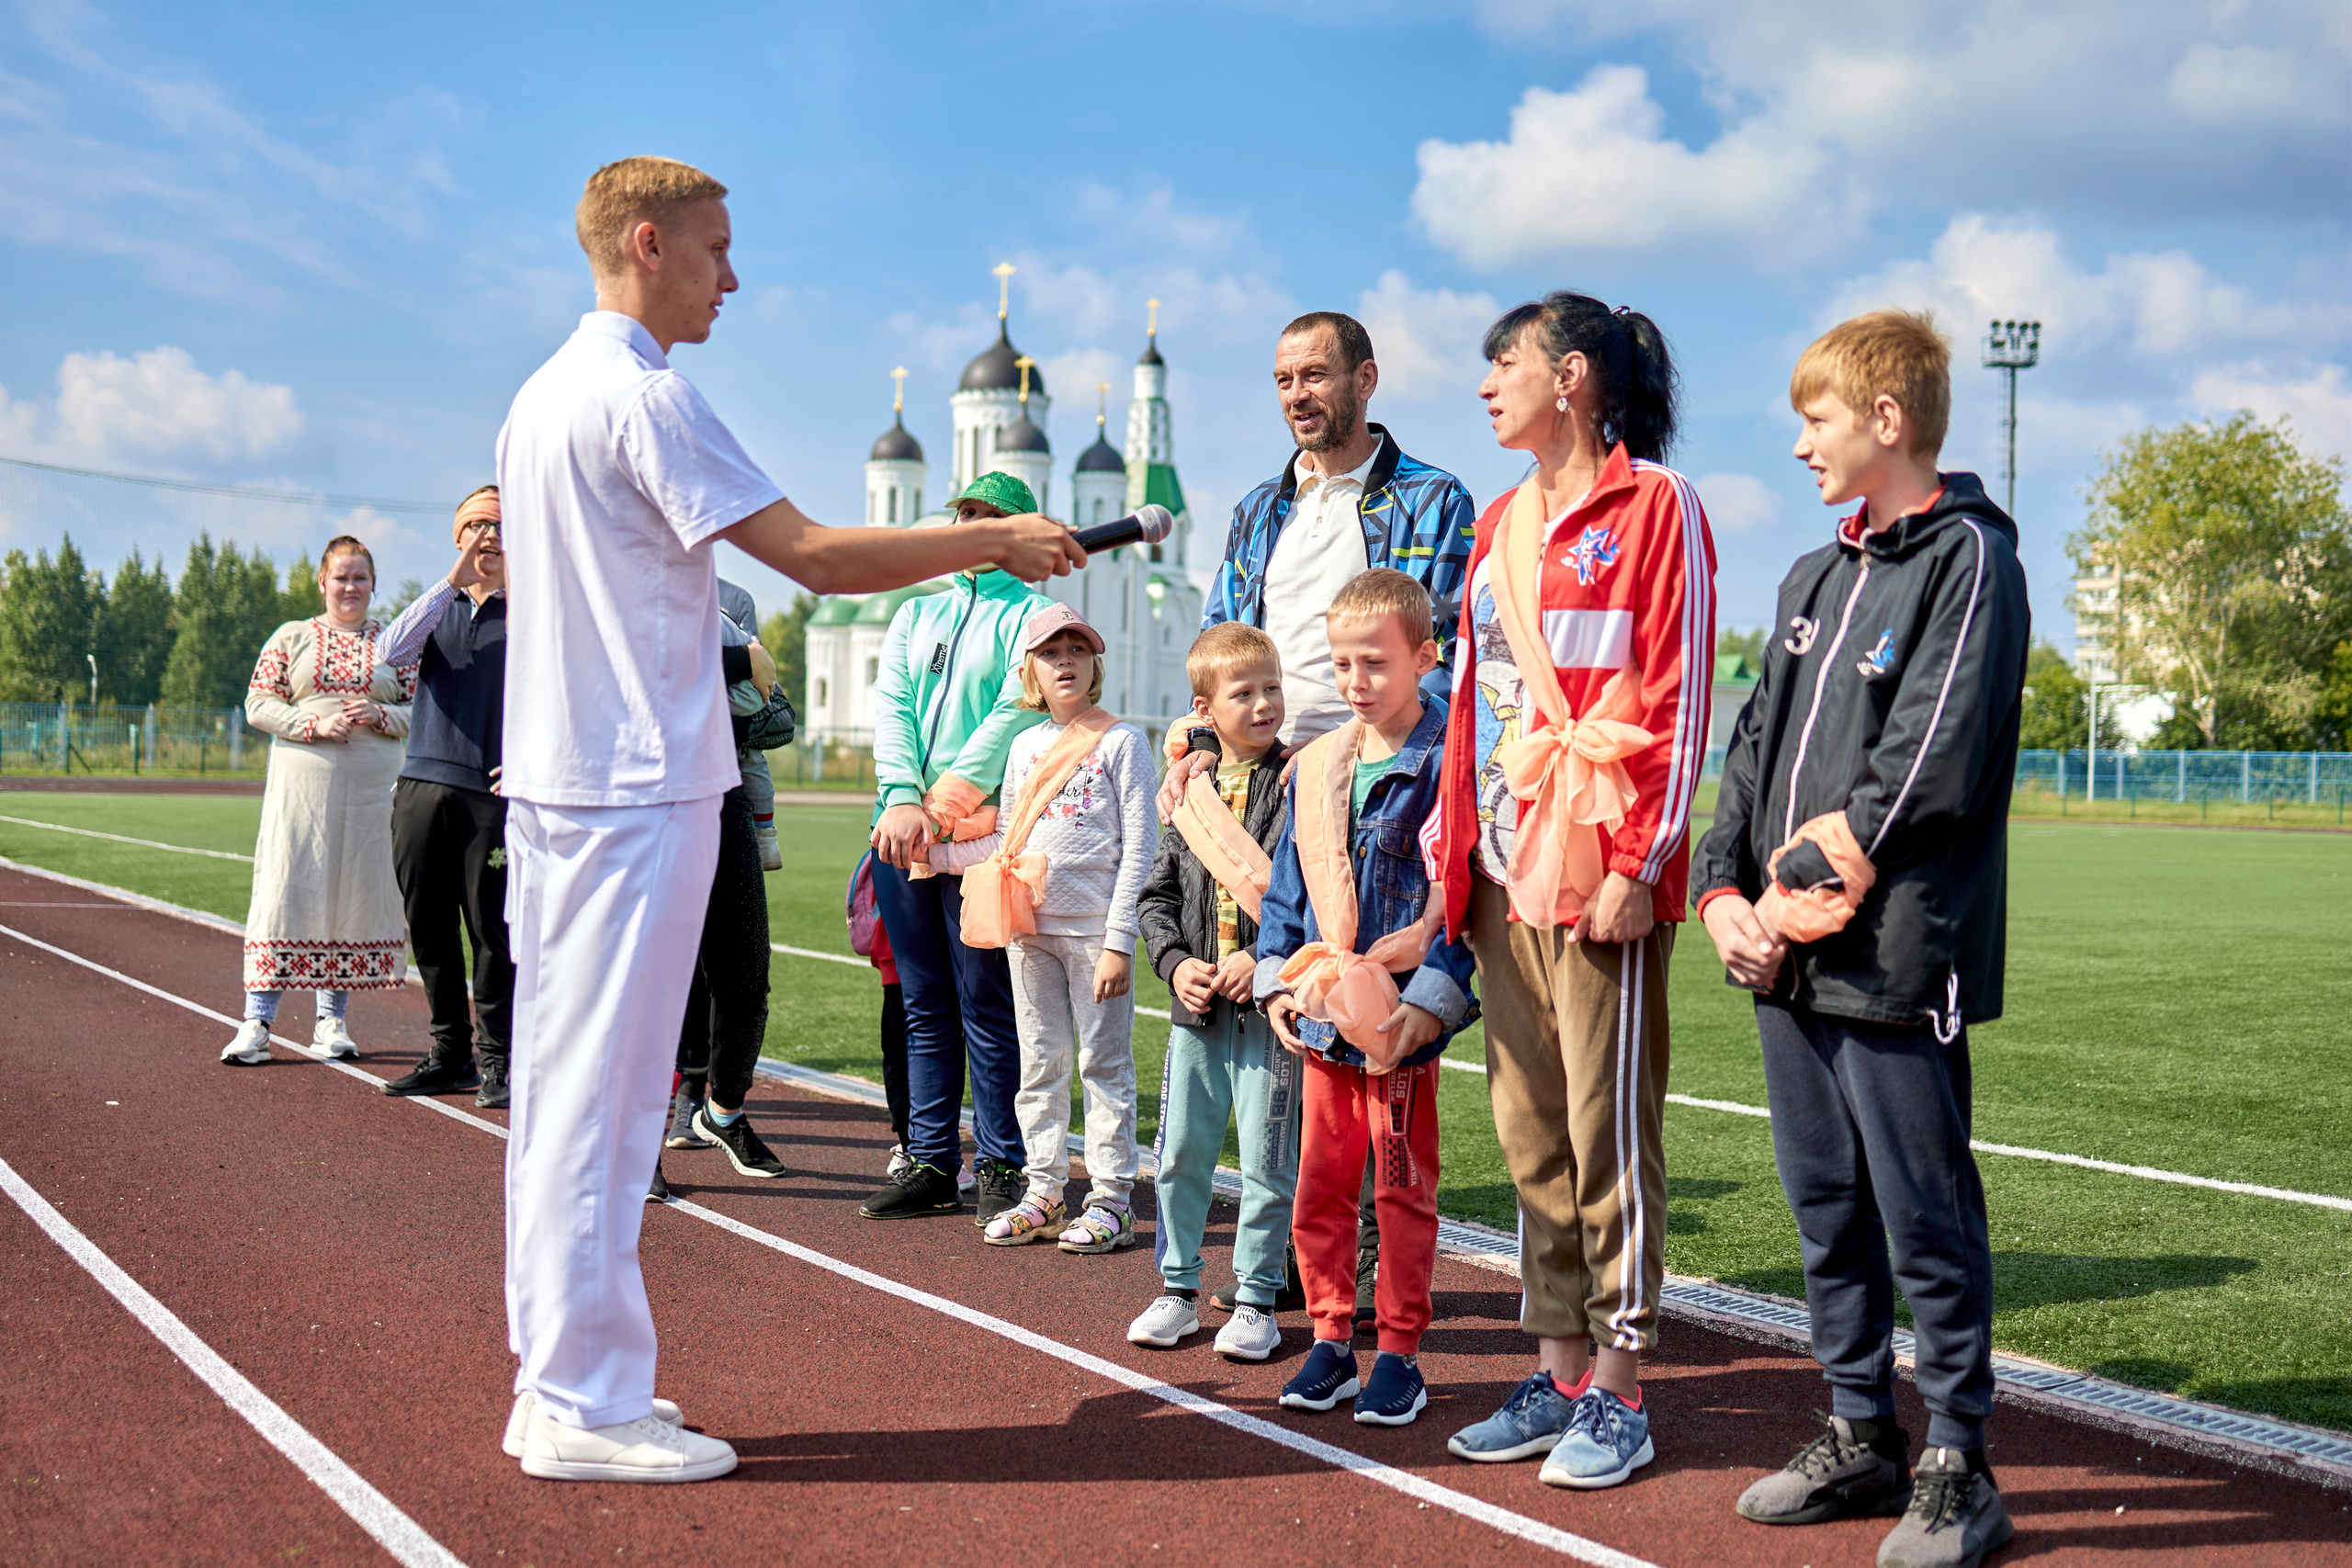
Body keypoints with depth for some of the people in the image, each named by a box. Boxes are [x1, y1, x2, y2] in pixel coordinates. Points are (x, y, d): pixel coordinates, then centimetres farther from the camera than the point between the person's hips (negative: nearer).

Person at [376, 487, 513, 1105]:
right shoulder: (438, 607, 15)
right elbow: (392, 651, -6)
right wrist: (453, 582, -13)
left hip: (493, 792, -4)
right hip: (423, 782, 4)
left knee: (493, 929, -5)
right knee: (429, 927, 7)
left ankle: (495, 1057, 5)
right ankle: (450, 1051, 17)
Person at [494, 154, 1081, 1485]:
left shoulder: (541, 396, 16)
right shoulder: (640, 394, -13)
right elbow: (816, 556, -18)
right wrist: (1000, 541, -10)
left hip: (556, 776, 10)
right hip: (636, 788, -10)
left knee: (564, 1083, 12)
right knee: (607, 1089, -6)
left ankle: (555, 1377, 21)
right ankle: (586, 1406, 1)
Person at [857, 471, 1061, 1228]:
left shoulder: (1035, 614, 4)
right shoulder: (915, 614, 21)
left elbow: (1016, 712, -9)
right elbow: (890, 707, 8)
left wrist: (946, 801, -16)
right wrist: (901, 798, -9)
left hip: (981, 831, -5)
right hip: (904, 826, 5)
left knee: (987, 1006, -4)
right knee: (924, 1004, 8)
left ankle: (1000, 1168, 3)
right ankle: (930, 1163, 14)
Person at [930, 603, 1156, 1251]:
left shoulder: (1120, 741, -4)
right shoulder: (1024, 746, 12)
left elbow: (1139, 845, -8)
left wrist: (1119, 941, -13)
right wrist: (935, 853, 10)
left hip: (1095, 929, -5)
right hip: (1031, 928, 5)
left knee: (1104, 1062, 0)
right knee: (1040, 1063, 10)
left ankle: (1112, 1201, 7)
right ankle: (1043, 1193, 19)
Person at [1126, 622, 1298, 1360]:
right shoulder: (1192, 789, 9)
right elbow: (1156, 895, 12)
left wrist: (1267, 959, -17)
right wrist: (1176, 962, -3)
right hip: (1197, 1002, 5)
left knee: (1268, 1159, 2)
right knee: (1181, 1151, 10)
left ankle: (1256, 1299, 15)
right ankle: (1178, 1288, 24)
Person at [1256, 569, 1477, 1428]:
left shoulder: (1446, 764, -9)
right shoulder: (1315, 767, 9)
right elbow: (1288, 887, 16)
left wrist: (1423, 1007, -18)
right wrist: (1276, 983, 6)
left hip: (1402, 1023, -5)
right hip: (1321, 1020, 6)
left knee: (1403, 1189, 5)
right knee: (1318, 1186, 11)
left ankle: (1399, 1352, 16)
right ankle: (1330, 1340, 23)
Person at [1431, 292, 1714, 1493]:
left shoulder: (1652, 505, -4)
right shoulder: (1503, 521, 18)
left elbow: (1678, 695, -10)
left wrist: (1639, 863, -15)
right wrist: (1451, 851, 14)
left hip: (1598, 872, -8)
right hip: (1504, 871, 8)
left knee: (1608, 1127, -2)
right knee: (1529, 1131, 10)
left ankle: (1619, 1392, 8)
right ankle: (1558, 1375, 20)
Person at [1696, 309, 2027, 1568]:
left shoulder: (1967, 560, -7)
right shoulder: (1814, 579, 18)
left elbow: (1932, 766, -16)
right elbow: (1755, 745, 16)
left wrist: (1818, 874, -12)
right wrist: (1725, 891, 3)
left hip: (1896, 964, -8)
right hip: (1790, 962, 8)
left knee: (1927, 1223, 1)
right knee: (1827, 1212, 15)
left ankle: (1958, 1466, 13)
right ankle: (1859, 1434, 28)